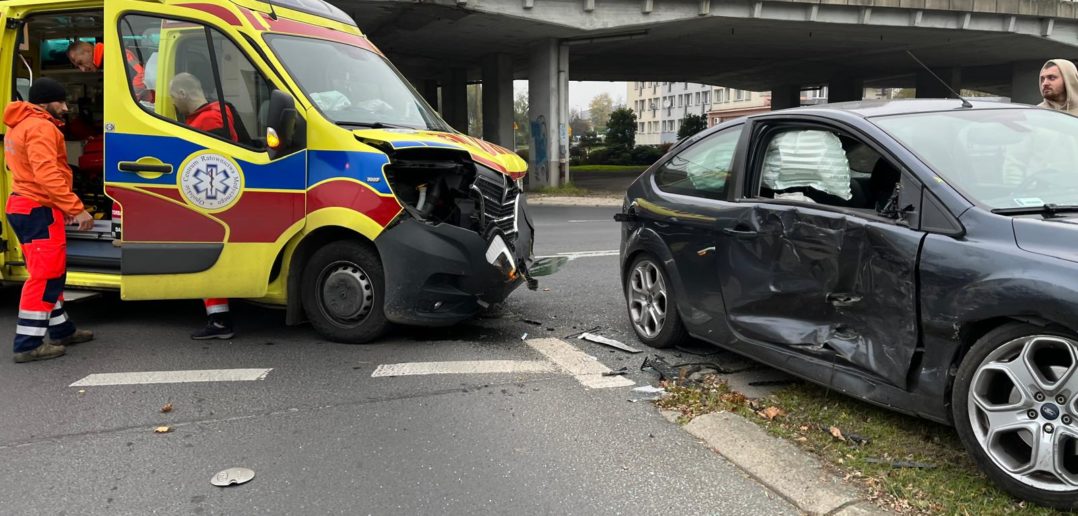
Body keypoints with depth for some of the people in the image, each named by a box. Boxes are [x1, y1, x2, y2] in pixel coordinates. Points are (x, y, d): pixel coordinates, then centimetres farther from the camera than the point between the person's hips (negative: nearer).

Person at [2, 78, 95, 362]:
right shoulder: (40, 128, -15)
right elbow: (48, 174, -26)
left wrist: (64, 207, 18)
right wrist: (76, 208, -28)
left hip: (23, 206, 11)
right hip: (39, 211, -11)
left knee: (50, 273, 19)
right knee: (45, 275, -9)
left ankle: (61, 330, 30)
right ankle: (28, 344, -8)